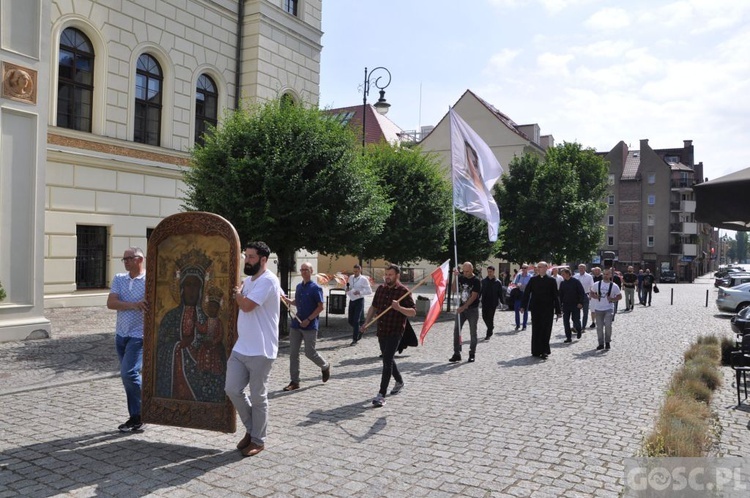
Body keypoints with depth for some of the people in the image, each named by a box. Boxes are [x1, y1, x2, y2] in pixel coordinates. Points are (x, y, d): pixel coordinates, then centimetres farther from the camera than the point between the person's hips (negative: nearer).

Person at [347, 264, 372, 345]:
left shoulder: (363, 279, -9)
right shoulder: (351, 278, 7)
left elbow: (369, 291, -10)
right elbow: (347, 287, 19)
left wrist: (360, 292, -23)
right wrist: (347, 290, -5)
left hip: (359, 301, -6)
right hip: (351, 300, 6)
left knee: (356, 320, -7)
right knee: (350, 320, 8)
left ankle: (355, 339, 2)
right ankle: (360, 329, 36)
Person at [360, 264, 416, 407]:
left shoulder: (403, 291, -9)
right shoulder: (381, 289, 9)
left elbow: (413, 312, -12)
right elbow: (374, 307, 18)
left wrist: (399, 308, -28)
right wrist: (366, 323, 9)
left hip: (395, 332, -7)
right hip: (381, 331, 7)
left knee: (387, 360, -13)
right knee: (388, 359, 19)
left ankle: (381, 395, -12)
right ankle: (399, 382, 43)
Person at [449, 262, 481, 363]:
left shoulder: (476, 281, -11)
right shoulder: (461, 278, 3)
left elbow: (474, 296, -17)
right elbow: (454, 290, 3)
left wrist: (463, 307, -22)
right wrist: (456, 277, -8)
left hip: (472, 309, -4)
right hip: (461, 308, 5)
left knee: (473, 332, 4)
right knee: (456, 330, 0)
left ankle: (472, 354, 14)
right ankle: (456, 354, 7)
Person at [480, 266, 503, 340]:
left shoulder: (497, 282, -3)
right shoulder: (483, 281, 3)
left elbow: (500, 293, 0)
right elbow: (480, 291, 6)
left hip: (493, 303, -3)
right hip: (485, 302, 3)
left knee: (490, 318, -3)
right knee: (484, 317, 7)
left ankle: (488, 334, 5)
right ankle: (491, 327, 35)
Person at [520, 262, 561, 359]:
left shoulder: (551, 280, -1)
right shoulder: (533, 279, 5)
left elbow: (555, 296, -1)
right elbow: (526, 293, 5)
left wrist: (557, 310, -4)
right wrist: (523, 306, -2)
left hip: (547, 310, -2)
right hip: (535, 308, 2)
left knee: (545, 330, -4)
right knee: (536, 330, 7)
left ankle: (544, 351, 1)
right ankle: (536, 351, 15)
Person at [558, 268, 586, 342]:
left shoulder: (576, 282, -6)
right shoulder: (562, 283, 7)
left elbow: (582, 293, -7)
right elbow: (560, 294, 12)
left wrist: (580, 303, -14)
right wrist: (560, 304, 6)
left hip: (576, 305, -4)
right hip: (566, 305, 4)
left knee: (576, 321, -1)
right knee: (566, 322, 1)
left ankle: (578, 330, 31)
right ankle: (568, 337, 9)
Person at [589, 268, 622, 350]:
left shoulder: (614, 286, -2)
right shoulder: (597, 284, 3)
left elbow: (619, 296, 4)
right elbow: (591, 293, 13)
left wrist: (612, 299, -14)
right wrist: (594, 296, -9)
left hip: (609, 309, -2)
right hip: (598, 309, 3)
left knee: (608, 325, -16)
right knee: (599, 327, 5)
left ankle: (607, 342, 5)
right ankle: (601, 344, 17)